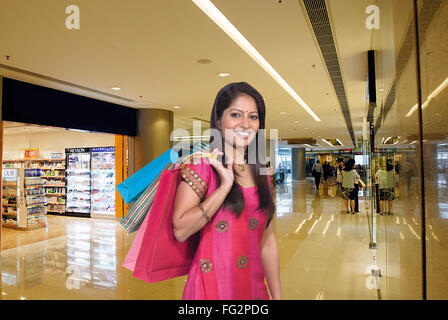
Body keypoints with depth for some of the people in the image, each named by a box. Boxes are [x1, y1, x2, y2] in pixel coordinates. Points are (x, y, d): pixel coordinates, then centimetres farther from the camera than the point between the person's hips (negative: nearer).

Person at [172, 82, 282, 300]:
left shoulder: (261, 174, 5)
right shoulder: (203, 164, -11)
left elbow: (267, 242, 6)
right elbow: (180, 230, -21)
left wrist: (277, 296, 6)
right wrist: (225, 185, -22)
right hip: (211, 288, -5)